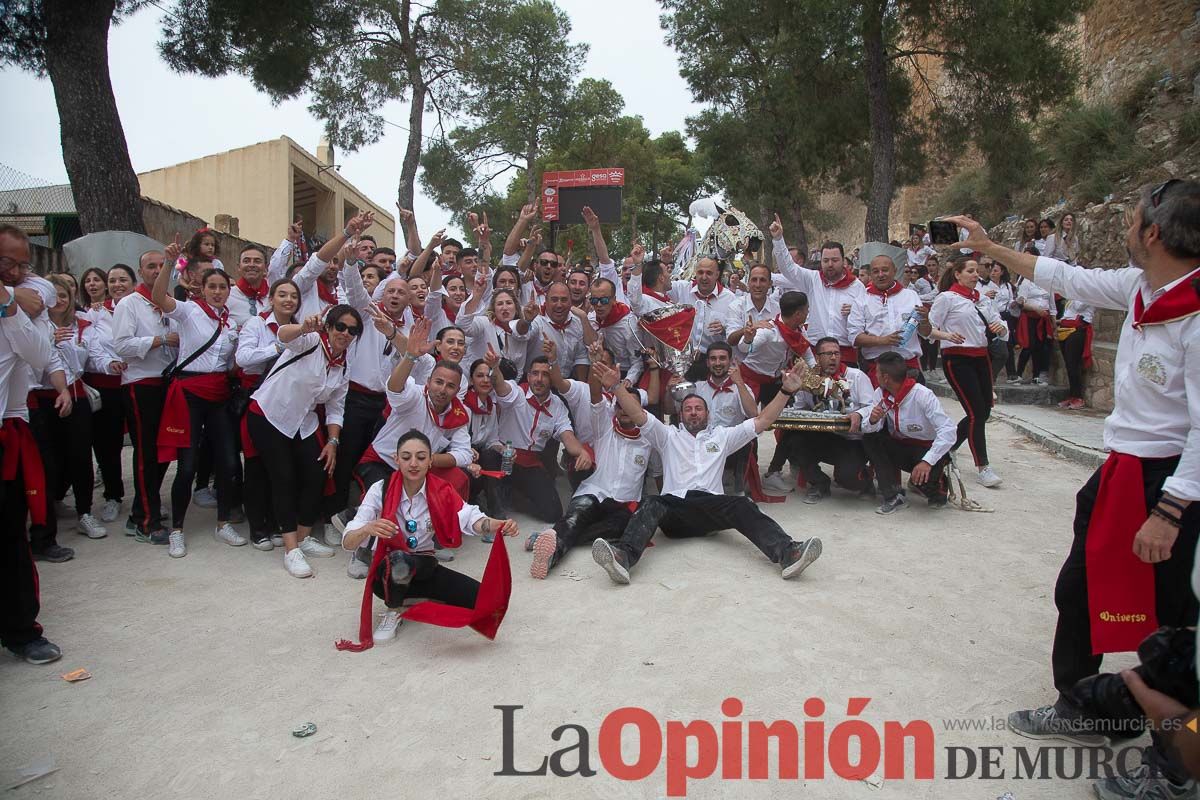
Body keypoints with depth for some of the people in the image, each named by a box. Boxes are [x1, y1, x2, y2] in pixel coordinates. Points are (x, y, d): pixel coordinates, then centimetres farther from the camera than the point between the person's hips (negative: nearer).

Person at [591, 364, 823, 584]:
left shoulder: (722, 436, 27)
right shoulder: (668, 436, 24)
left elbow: (762, 420, 20)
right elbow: (638, 415, 10)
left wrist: (786, 391, 9)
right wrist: (617, 384, -4)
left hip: (711, 506, 1)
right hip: (675, 504, -1)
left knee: (743, 506, -30)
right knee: (651, 505, -34)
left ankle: (788, 553, -52)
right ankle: (623, 557, -60)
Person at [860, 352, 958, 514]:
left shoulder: (922, 395, -24)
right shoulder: (881, 393, -7)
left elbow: (948, 431, -30)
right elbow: (867, 429, -8)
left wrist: (927, 461, -38)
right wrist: (873, 421, -32)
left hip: (928, 449, -5)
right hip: (900, 447, 5)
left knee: (922, 476, -34)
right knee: (869, 438, -19)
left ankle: (938, 486, 7)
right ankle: (893, 496, -17)